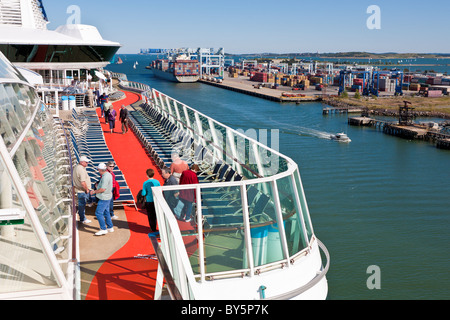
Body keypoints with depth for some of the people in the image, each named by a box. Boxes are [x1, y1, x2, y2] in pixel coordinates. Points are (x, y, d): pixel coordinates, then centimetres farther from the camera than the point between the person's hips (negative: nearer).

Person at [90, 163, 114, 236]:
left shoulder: (105, 177, -23)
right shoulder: (108, 175, 9)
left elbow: (103, 189, -25)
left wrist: (94, 191, -13)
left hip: (104, 198, -10)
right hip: (107, 197, 10)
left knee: (98, 213, -7)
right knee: (106, 212, 18)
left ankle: (103, 229, -5)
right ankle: (110, 227, 26)